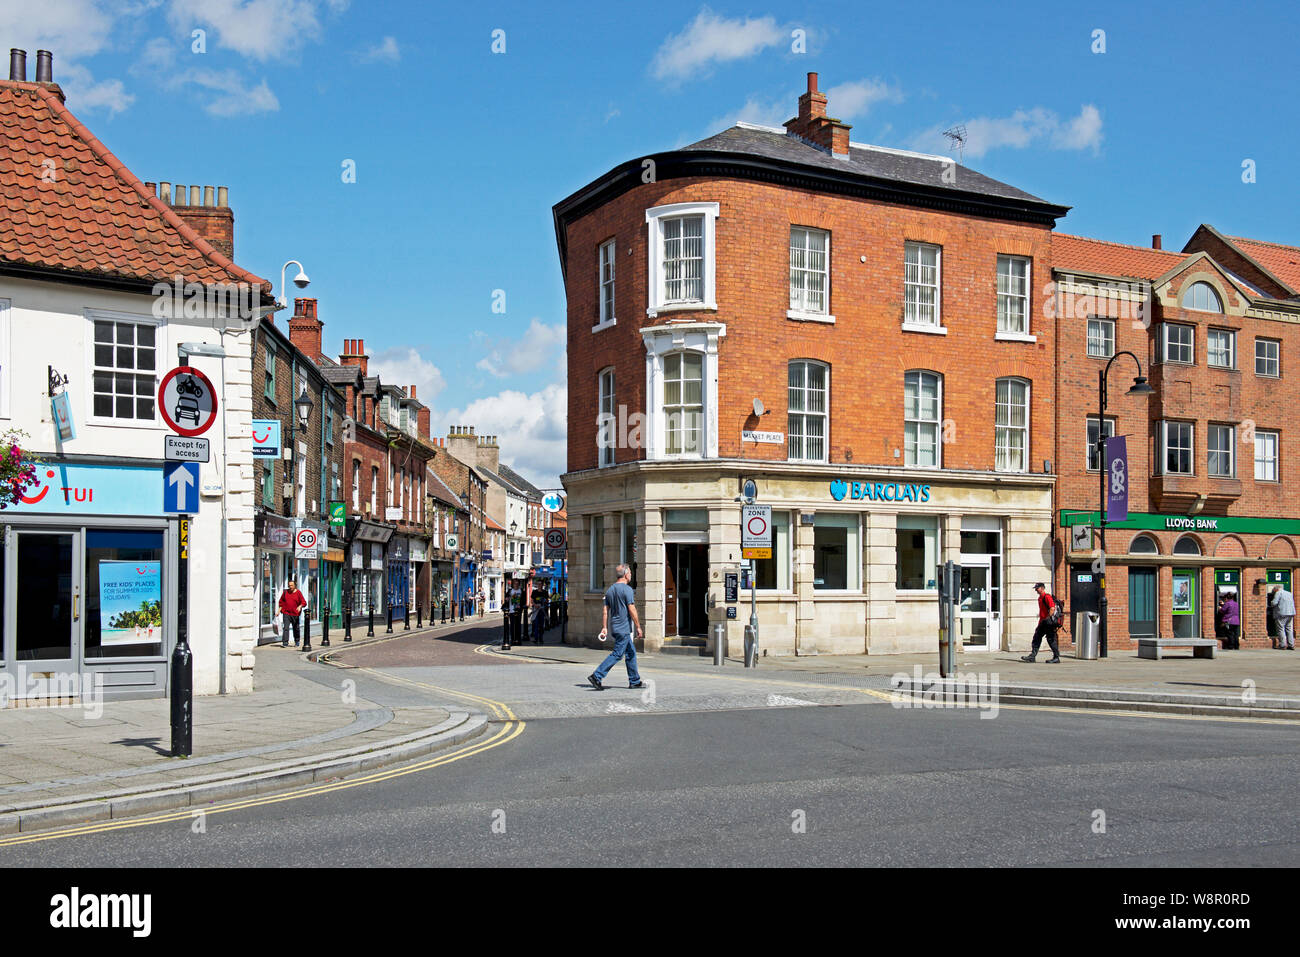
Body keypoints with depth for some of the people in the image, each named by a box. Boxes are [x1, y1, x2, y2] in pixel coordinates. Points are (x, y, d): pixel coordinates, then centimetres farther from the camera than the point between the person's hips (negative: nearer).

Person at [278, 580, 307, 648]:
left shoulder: (298, 593, -2)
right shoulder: (285, 592, 6)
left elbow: (303, 602, -6)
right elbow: (281, 602, 15)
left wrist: (300, 606, -25)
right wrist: (279, 610, 9)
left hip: (295, 614, -1)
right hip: (286, 613, 1)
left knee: (296, 628, 11)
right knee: (286, 627, -11)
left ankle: (296, 642, 28)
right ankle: (285, 643, -15)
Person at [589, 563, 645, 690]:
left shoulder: (610, 590, 11)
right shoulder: (627, 589, -13)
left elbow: (605, 611, 10)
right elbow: (632, 610, -16)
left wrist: (604, 627, 12)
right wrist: (638, 627, -10)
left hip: (614, 627, 9)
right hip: (624, 628, -9)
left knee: (631, 652, 15)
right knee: (617, 654, -8)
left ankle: (634, 681, 18)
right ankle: (597, 676, -14)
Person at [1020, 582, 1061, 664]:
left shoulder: (1047, 597, -13)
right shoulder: (1040, 598, 17)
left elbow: (1052, 608, -23)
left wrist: (1048, 618, -23)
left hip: (1048, 623, -10)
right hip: (1042, 622, 10)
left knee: (1051, 639, -5)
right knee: (1037, 637, 8)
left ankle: (1056, 658, 2)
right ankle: (1032, 655, 9)